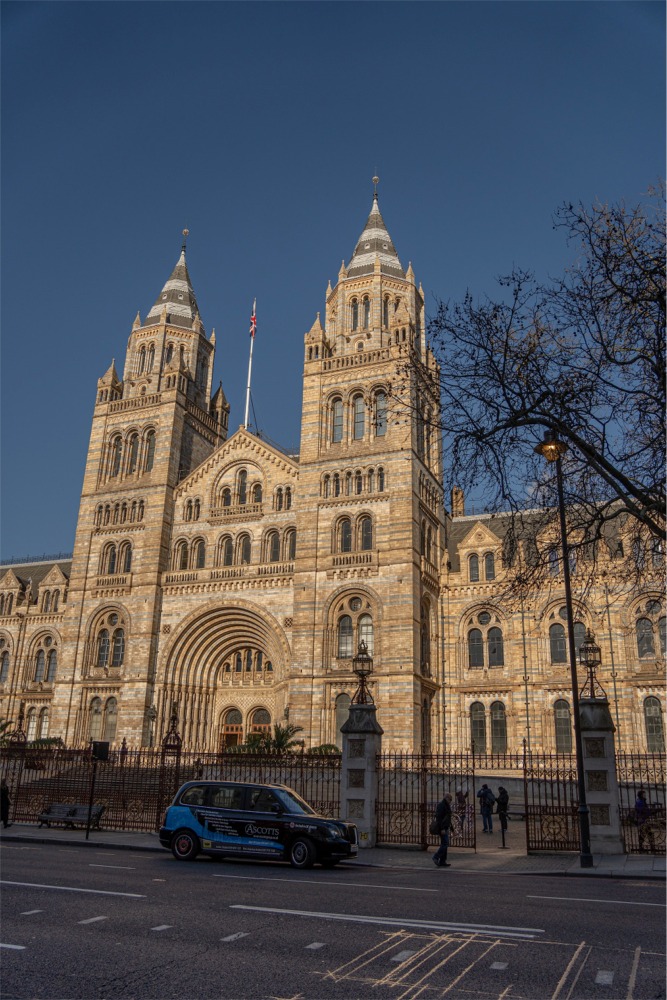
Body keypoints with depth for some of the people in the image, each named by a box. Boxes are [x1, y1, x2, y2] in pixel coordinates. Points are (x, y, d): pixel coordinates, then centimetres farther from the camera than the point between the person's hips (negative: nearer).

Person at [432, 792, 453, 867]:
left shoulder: (447, 806, 17)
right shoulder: (441, 805, -15)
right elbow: (439, 818, -21)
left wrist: (450, 827, 21)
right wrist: (442, 829, -25)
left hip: (446, 828, 10)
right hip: (442, 828, -10)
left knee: (444, 844, 10)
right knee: (445, 844, -12)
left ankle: (442, 862, 13)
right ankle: (436, 857, -5)